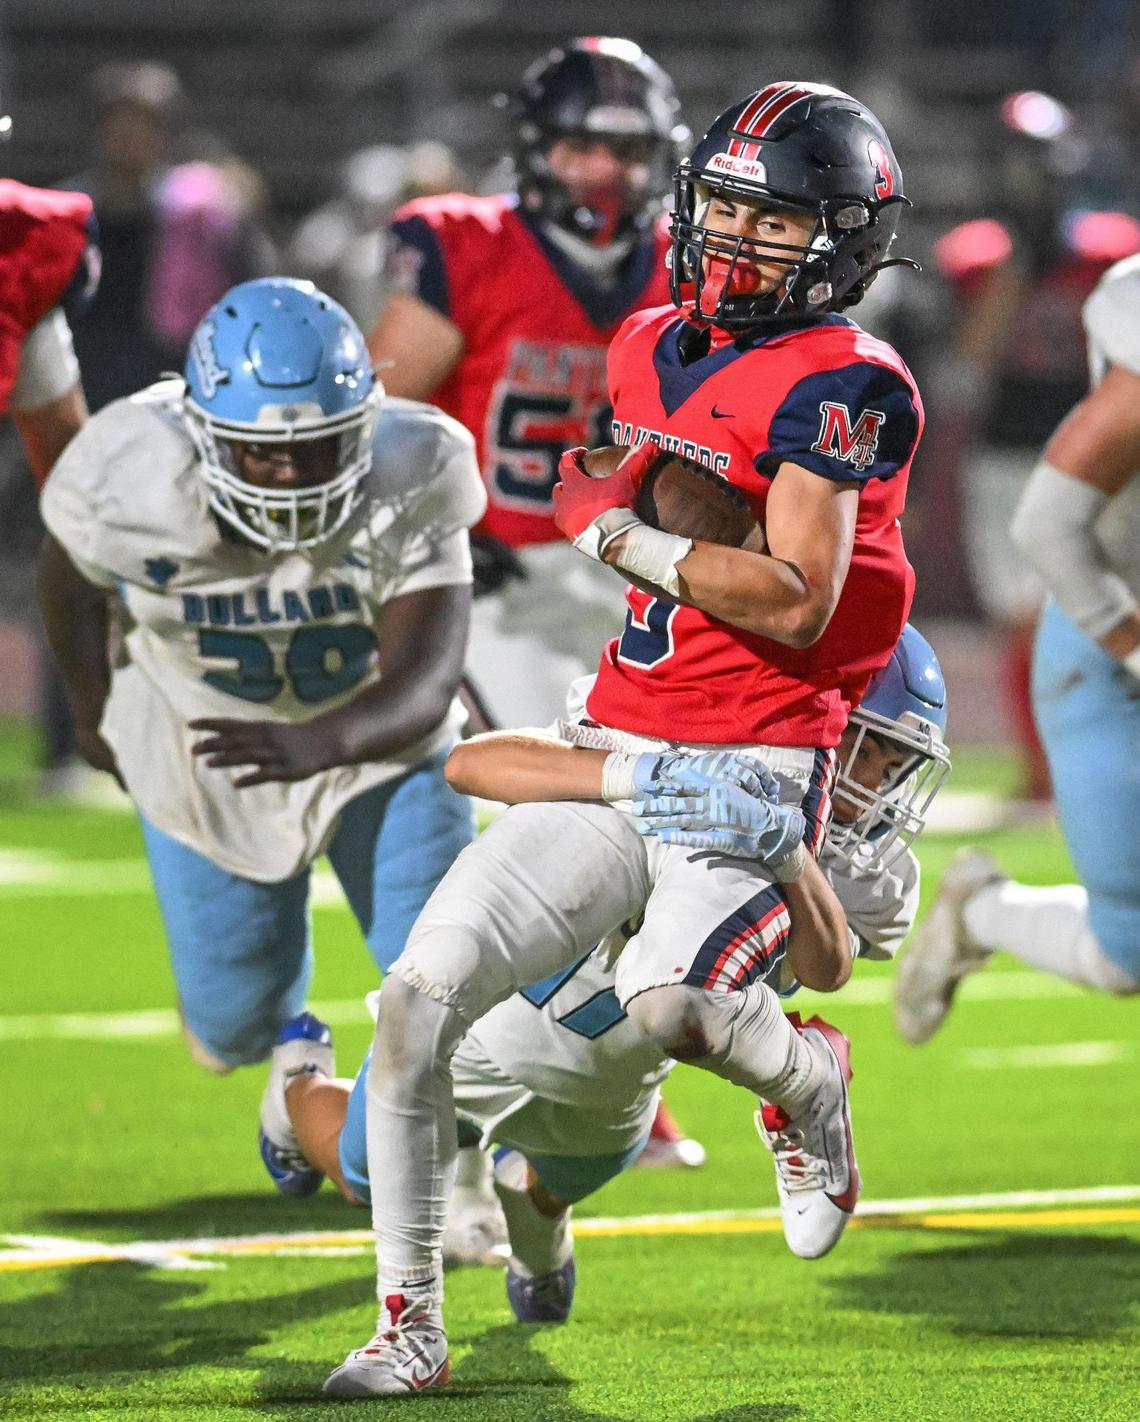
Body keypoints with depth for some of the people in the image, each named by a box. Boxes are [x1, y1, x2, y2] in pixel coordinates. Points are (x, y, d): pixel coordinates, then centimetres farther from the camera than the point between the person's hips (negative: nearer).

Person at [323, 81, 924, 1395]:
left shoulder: (838, 385, -11)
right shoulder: (654, 348, 13)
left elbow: (795, 600, -20)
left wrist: (617, 535, -15)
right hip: (610, 760, 7)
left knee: (668, 1002, -32)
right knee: (419, 993, -8)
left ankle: (809, 1079, 6)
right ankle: (410, 1325, 1)